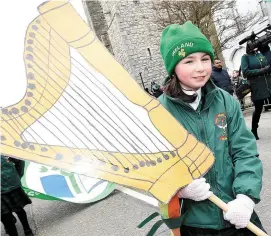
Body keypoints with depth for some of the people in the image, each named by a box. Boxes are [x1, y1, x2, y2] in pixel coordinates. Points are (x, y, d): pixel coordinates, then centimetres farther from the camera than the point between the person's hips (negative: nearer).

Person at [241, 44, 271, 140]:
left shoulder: (262, 53, 13)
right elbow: (245, 72, -11)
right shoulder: (245, 57, 0)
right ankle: (254, 131, 24)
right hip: (257, 88, -3)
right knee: (258, 109, 6)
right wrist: (261, 71, -14)